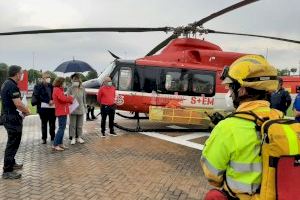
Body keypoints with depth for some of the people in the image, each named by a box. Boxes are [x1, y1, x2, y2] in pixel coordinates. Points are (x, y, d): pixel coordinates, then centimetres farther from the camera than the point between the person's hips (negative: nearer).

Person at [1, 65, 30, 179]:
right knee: (12, 144, -5)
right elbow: (18, 103, -25)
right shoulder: (12, 86, -19)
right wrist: (26, 111, -8)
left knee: (12, 142, 22)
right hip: (13, 118, -11)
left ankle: (11, 163, 35)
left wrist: (22, 110, 11)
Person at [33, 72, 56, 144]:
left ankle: (52, 138, 14)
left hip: (52, 107, 2)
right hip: (43, 107, -2)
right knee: (44, 123, 7)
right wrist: (48, 101, -17)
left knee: (52, 124, 4)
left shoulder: (52, 86, 11)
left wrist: (53, 101, -10)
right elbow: (38, 96, -10)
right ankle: (44, 138, 18)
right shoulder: (38, 86, 2)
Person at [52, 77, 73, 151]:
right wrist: (70, 97, -10)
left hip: (62, 111, 11)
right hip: (61, 112, -11)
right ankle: (55, 145, -7)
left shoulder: (58, 90, 18)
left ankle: (60, 143, 19)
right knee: (61, 128, -9)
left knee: (62, 128, 14)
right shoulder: (57, 90, -15)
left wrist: (67, 97, 2)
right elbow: (63, 98, -26)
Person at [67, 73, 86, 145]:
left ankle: (79, 137, 21)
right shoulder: (70, 89, -4)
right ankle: (73, 138, 14)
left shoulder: (82, 89, 4)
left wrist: (85, 107, 11)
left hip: (80, 109, 3)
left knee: (80, 125, 10)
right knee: (73, 124, 4)